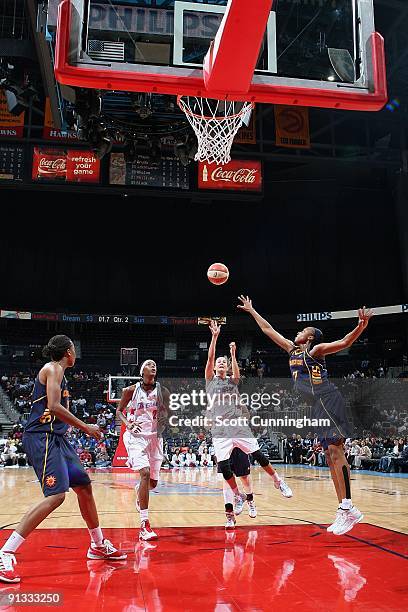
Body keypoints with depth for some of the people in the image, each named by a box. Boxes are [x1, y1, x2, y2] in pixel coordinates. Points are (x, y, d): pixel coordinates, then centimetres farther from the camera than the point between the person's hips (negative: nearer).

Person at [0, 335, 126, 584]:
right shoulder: (53, 369, -9)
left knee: (84, 486, 13)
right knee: (56, 496, -20)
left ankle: (99, 546, 26)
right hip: (42, 437, -10)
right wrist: (86, 427, -16)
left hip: (56, 437, 10)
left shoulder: (57, 372, 20)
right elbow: (54, 406, -21)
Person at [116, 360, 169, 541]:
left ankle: (139, 491, 50)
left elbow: (166, 414, 7)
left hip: (154, 437, 3)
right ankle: (144, 525, -20)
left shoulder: (163, 391, -2)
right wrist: (127, 423, -14)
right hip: (136, 436, -3)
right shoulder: (131, 390, -5)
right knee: (145, 473, -23)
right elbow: (119, 411, 5)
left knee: (153, 482, 11)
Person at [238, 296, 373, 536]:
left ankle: (347, 507, -17)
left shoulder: (316, 349, 0)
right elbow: (268, 329, 27)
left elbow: (345, 342, -11)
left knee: (335, 450, -14)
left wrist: (361, 326, -29)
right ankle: (345, 510, 5)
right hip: (318, 406, 8)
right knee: (330, 455, 4)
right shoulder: (292, 348, 20)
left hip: (327, 399, -8)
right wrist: (251, 311, 32)